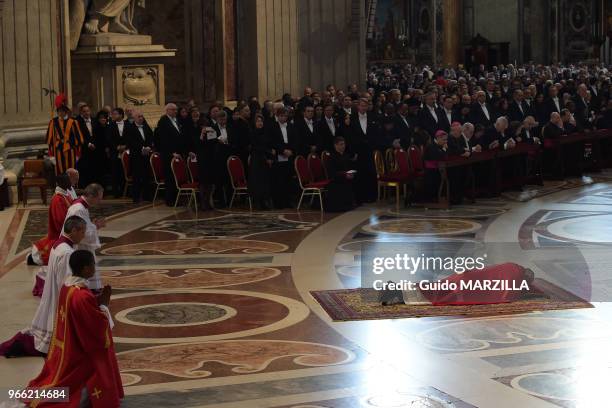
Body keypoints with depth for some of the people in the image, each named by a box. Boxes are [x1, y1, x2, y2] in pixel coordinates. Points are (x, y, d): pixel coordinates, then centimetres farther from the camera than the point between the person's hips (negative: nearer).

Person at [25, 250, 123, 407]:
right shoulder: (82, 296, -31)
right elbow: (98, 325, -23)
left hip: (68, 349, 9)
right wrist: (104, 304, -11)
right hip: (82, 353, -9)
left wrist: (97, 301, 3)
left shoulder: (67, 285, -2)